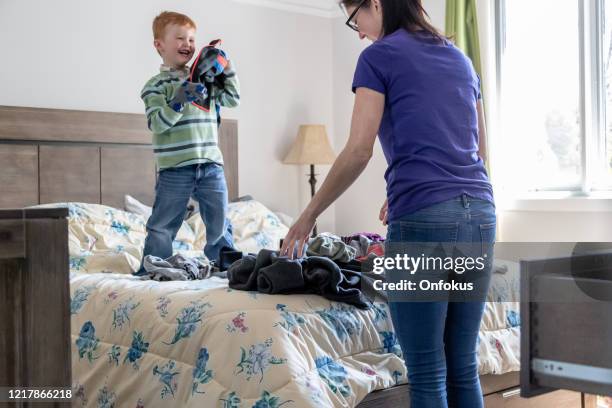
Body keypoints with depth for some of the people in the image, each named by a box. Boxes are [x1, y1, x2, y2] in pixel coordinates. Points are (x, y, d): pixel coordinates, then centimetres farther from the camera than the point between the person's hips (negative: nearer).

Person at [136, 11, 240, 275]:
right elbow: (156, 124, -13)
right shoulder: (156, 85, -3)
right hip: (175, 168, -4)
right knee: (162, 227, 3)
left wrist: (226, 68, 6)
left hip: (211, 165, 4)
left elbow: (232, 99, 14)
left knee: (220, 224, 12)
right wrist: (180, 100, -23)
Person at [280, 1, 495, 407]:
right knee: (464, 366, 12)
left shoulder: (379, 56, 1)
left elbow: (358, 152, -5)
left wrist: (308, 216, 6)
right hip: (480, 213, 7)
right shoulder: (460, 58, 21)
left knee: (428, 374, 0)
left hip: (424, 219, -7)